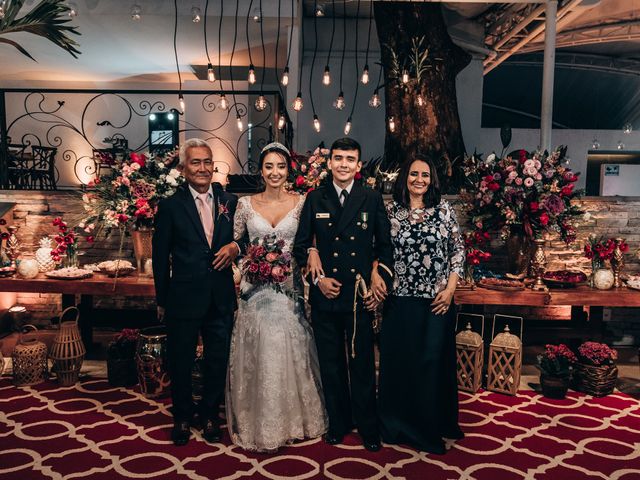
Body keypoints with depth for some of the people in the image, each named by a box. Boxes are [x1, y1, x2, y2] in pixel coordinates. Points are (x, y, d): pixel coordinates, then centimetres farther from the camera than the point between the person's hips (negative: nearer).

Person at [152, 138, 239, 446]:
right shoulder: (170, 206, -4)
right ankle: (182, 418, 34)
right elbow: (160, 257, -1)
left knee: (218, 360, 14)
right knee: (181, 362, 13)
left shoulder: (230, 202, 4)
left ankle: (210, 415, 35)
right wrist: (162, 300, 1)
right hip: (184, 299, -2)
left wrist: (235, 247, -11)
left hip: (221, 299, 3)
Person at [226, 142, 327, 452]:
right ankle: (260, 426, 18)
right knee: (258, 355, 4)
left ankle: (292, 419, 23)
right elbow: (235, 244, 9)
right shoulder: (246, 203, 3)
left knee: (289, 353, 5)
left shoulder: (301, 202, 2)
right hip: (255, 289, 1)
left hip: (289, 288, 0)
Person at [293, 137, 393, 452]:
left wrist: (380, 279, -4)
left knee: (362, 364, 8)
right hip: (324, 295, 1)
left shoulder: (372, 199, 2)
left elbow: (385, 245, 6)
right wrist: (318, 278, -5)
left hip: (360, 295, -1)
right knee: (330, 363, 13)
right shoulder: (315, 199, 4)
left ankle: (367, 427, 25)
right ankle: (338, 422, 30)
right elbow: (301, 245, 6)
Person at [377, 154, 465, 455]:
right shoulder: (390, 210, 3)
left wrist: (450, 289, -5)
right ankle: (400, 424, 27)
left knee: (433, 362, 6)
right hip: (400, 300, 0)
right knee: (398, 361, 9)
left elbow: (458, 251, 3)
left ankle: (432, 426, 25)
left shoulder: (444, 210, 3)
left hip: (437, 300, 0)